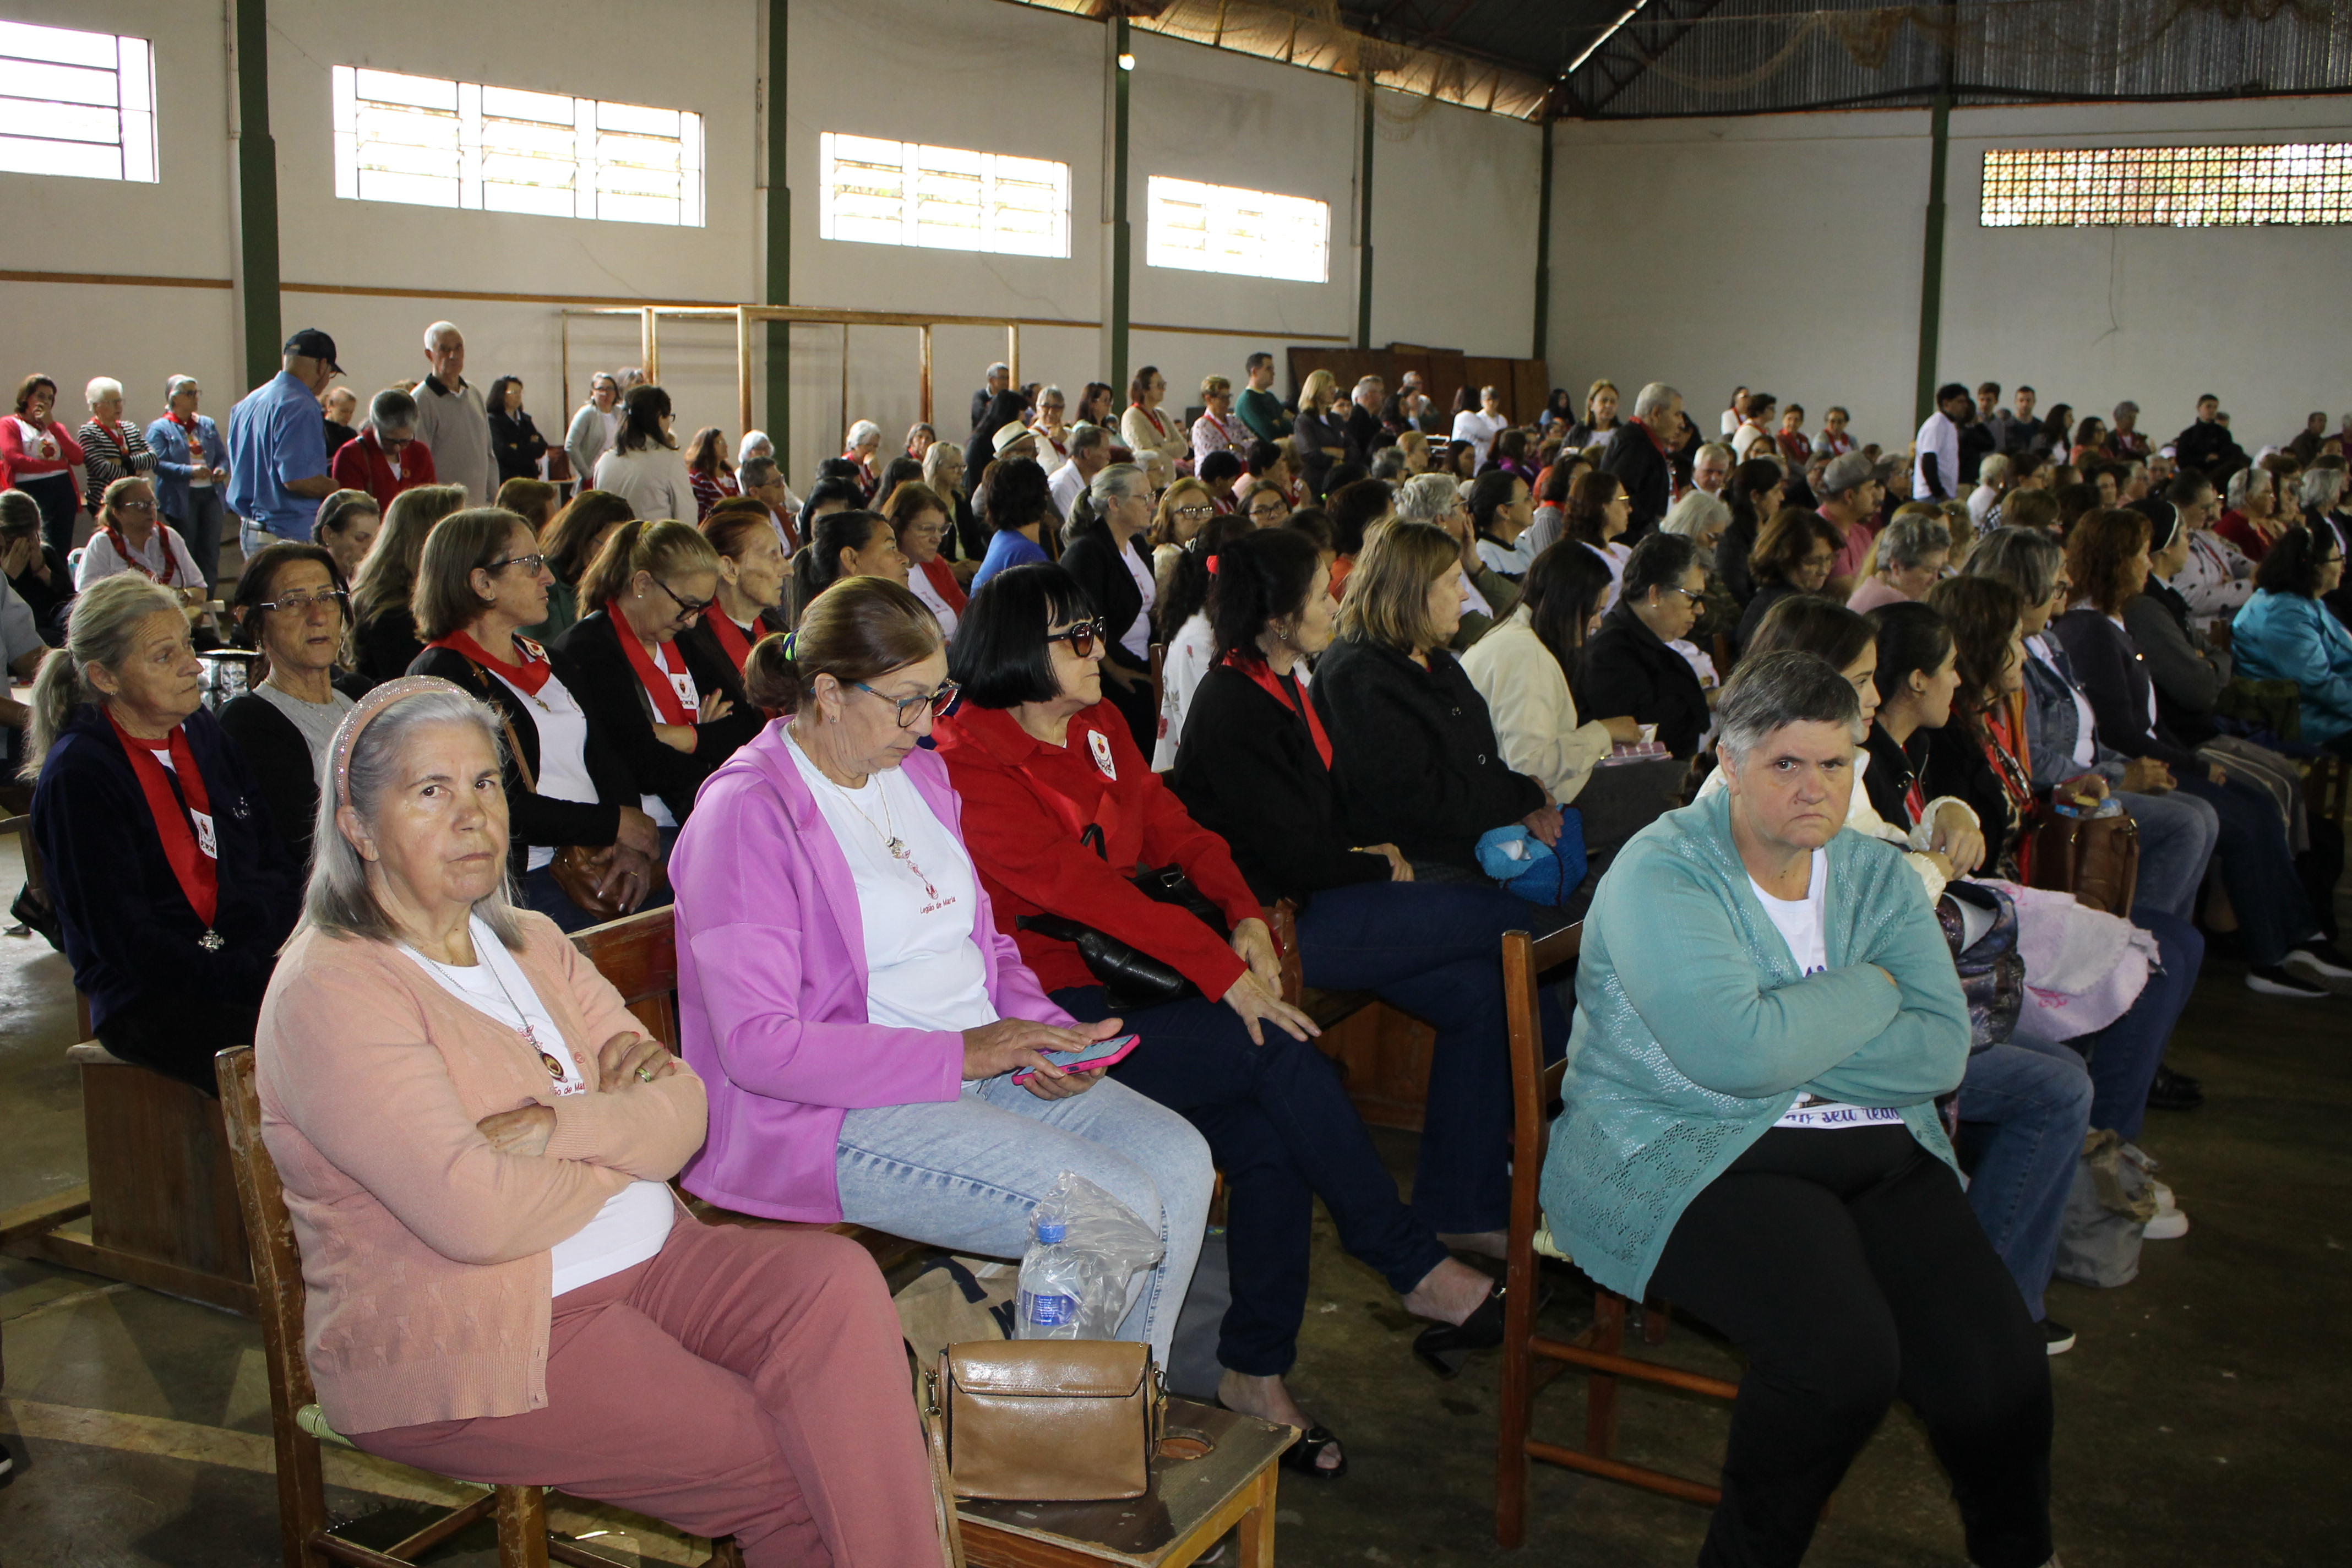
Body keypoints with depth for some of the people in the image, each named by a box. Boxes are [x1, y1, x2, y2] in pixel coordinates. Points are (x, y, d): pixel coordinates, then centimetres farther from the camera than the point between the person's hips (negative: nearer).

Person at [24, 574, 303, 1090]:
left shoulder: (201, 730, 14)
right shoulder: (78, 776, -6)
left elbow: (276, 862, 15)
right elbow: (124, 937, -11)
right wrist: (253, 978, -19)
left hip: (259, 963, 6)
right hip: (150, 1000, -6)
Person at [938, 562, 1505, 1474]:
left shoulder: (1098, 731, 15)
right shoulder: (970, 760, -11)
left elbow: (1175, 832, 15)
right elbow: (1074, 884, -19)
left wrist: (1246, 920, -6)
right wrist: (1222, 972, -22)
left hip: (1132, 981, 7)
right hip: (1053, 1018, -7)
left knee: (1271, 1138, -16)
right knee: (1282, 1053, -21)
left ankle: (1256, 1369, -3)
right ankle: (1418, 1270, -6)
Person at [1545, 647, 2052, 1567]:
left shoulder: (1875, 875, 12)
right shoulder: (1662, 871, -7)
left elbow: (1943, 1050, 0)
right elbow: (1736, 1052, -21)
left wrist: (1793, 1040, -12)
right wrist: (1868, 991, -6)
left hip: (1878, 1156, 6)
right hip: (1684, 1156, -6)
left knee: (1999, 1374, -12)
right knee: (1844, 1357, -29)